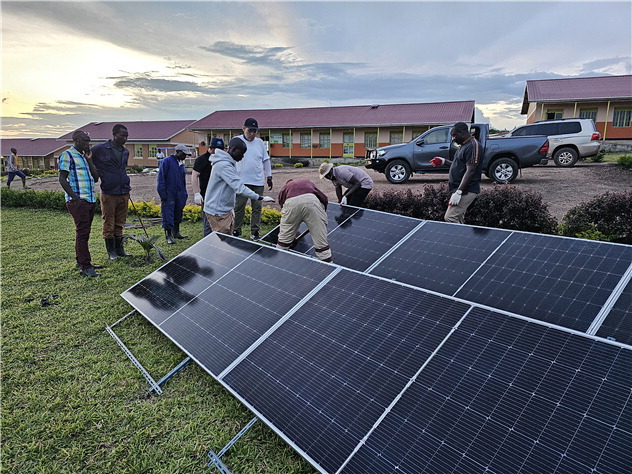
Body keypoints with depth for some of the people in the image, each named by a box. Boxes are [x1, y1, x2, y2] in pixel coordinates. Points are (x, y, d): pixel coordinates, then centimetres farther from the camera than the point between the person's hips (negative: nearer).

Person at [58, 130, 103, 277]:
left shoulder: (84, 156, 19)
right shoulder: (67, 155, -5)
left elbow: (96, 178, 14)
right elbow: (62, 179, -11)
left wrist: (89, 160, 5)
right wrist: (75, 198, -18)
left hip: (90, 199, 8)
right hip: (78, 201, -8)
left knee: (84, 232, 14)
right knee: (82, 232, -7)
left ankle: (81, 261, 24)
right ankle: (85, 267, -4)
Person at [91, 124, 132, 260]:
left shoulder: (125, 152, 13)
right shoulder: (100, 149, -7)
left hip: (124, 194, 5)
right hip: (108, 194, -5)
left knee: (120, 224, 13)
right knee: (108, 225, 4)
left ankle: (119, 249, 22)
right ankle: (111, 251, 16)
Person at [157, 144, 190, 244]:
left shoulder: (181, 164, 15)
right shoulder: (167, 161, -7)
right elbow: (161, 179, -10)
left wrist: (184, 194, 16)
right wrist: (163, 194, -14)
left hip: (179, 195, 7)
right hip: (169, 194, -7)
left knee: (178, 214, 14)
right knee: (168, 215, -5)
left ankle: (176, 233, 26)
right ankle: (168, 236, 1)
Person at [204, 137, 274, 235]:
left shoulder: (228, 163, 10)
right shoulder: (224, 165, -23)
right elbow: (239, 188, -29)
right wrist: (260, 198, -30)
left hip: (226, 209, 10)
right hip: (218, 212, -10)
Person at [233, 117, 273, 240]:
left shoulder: (260, 142, 10)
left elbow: (266, 160, 17)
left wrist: (269, 176, 14)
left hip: (258, 182, 3)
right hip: (241, 181, -3)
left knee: (257, 207, 6)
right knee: (239, 207, -1)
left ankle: (255, 232, 16)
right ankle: (236, 232, 10)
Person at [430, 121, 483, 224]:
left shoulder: (473, 146, -15)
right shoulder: (464, 146, 18)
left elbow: (470, 171, -22)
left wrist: (458, 192, -26)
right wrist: (443, 161, 16)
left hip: (466, 191, -10)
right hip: (461, 190, 10)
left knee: (449, 218, -17)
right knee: (458, 221, 13)